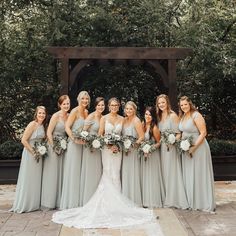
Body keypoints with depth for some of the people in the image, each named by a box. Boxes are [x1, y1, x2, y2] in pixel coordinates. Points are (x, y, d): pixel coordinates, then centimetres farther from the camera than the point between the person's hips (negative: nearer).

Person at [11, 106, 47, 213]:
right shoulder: (32, 124, -16)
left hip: (39, 154, 8)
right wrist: (33, 152, -17)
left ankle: (34, 204, 25)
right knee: (28, 179, 0)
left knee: (36, 179, 13)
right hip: (30, 153, -8)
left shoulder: (43, 126, 8)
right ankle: (23, 205, 13)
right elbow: (24, 140, -19)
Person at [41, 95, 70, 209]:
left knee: (61, 173, 11)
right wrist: (54, 147, -14)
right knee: (52, 174, 1)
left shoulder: (69, 116, 6)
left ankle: (59, 201, 22)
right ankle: (50, 201, 11)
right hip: (54, 147, -6)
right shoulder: (56, 116, -12)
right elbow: (49, 133, -13)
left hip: (63, 148, 6)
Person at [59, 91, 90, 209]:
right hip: (73, 145, -7)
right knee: (72, 172, -1)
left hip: (82, 144, 7)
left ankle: (78, 201, 22)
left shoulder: (86, 112, 13)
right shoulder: (75, 111, -9)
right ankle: (70, 202, 8)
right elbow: (67, 127, -16)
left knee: (79, 172, 12)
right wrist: (75, 139, -25)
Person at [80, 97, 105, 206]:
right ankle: (87, 200, 9)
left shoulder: (103, 117, 8)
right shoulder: (91, 116, -11)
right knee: (90, 172, -2)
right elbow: (83, 131, -12)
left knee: (98, 172, 11)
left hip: (99, 147, 7)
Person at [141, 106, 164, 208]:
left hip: (153, 154, -6)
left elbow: (159, 142, -9)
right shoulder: (142, 124, 2)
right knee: (145, 176, 11)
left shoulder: (154, 128, -15)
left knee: (152, 176, 1)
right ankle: (146, 200, 22)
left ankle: (154, 201, 12)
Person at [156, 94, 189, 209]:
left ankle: (177, 199, 8)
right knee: (164, 172, 9)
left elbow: (179, 133, -10)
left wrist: (172, 140, -25)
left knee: (173, 172, -3)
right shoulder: (159, 117, 11)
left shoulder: (173, 115, -8)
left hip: (172, 147, -6)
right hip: (162, 147, 6)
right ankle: (168, 199, 19)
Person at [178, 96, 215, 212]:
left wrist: (194, 147, -21)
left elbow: (203, 133, -18)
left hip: (198, 148, -8)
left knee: (199, 174, 0)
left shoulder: (196, 115, -14)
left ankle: (204, 203, 13)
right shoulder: (182, 117, 9)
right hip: (186, 149, 8)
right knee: (188, 175, 13)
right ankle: (191, 201, 26)